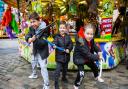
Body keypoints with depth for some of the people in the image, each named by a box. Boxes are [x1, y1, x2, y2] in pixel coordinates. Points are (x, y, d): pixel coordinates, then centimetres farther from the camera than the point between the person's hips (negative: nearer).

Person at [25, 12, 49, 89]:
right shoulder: (32, 28, -5)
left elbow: (44, 42, -32)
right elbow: (28, 35, -8)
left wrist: (35, 39, -48)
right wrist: (29, 38, -32)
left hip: (42, 52, -8)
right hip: (35, 51, 8)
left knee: (43, 68, -8)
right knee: (33, 63, 29)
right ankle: (34, 74, 58)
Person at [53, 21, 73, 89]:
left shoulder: (68, 36, 0)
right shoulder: (57, 36, -9)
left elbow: (71, 45, -2)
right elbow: (54, 43, -22)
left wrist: (68, 49, -18)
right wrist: (54, 46, -43)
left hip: (66, 56, 4)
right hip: (59, 56, -4)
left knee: (65, 68, 22)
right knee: (58, 69, -6)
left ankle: (64, 78, 47)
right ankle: (56, 83, 5)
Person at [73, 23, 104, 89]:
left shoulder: (90, 40, -10)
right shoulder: (81, 42, -36)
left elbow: (94, 46, 4)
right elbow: (87, 54, -36)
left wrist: (99, 51, -16)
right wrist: (97, 57, -31)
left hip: (87, 58, 8)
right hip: (79, 58, -8)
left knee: (94, 66, 25)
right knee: (81, 74, -19)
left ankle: (97, 77, 55)